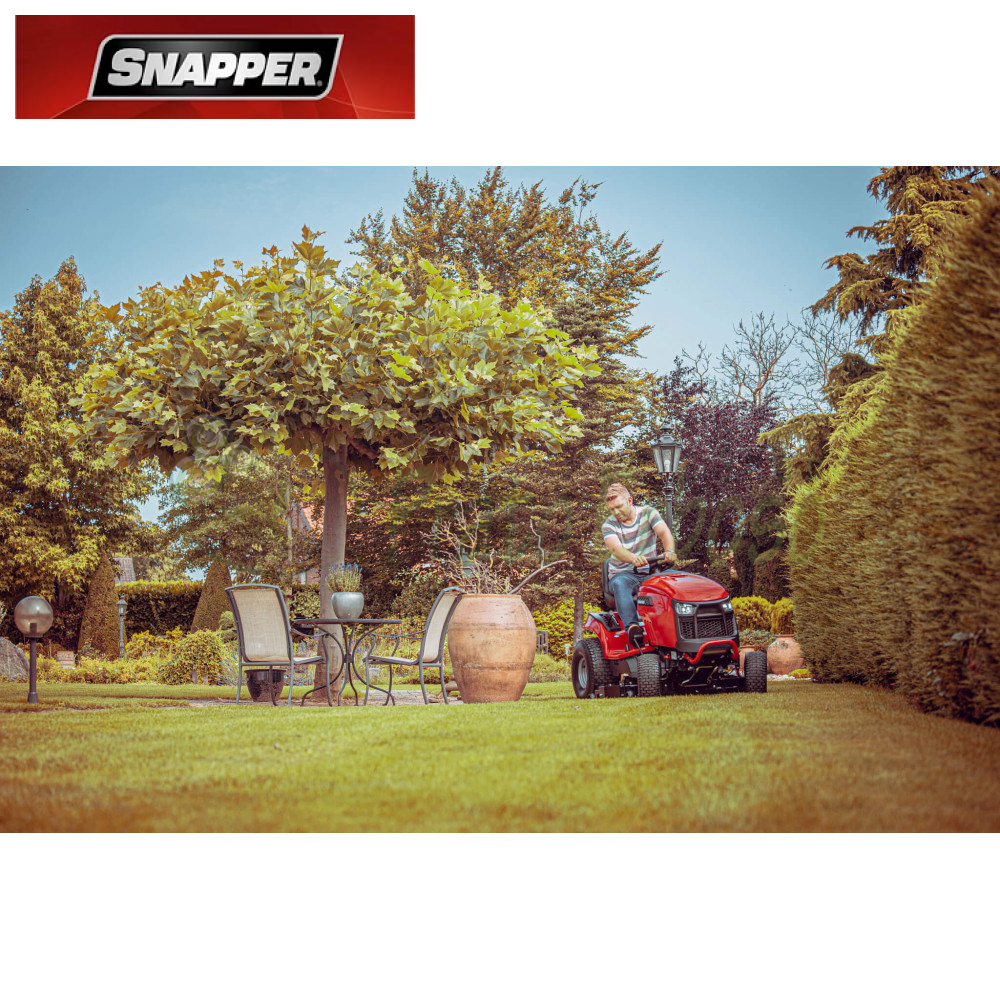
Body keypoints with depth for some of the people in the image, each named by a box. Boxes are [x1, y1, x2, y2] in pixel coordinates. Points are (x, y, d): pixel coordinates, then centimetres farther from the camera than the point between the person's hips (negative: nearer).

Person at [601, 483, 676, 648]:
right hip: (623, 574, -1)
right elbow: (615, 548, -22)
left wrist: (669, 551, -41)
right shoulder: (609, 525, -1)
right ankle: (632, 627, -55)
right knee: (620, 584, -38)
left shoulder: (648, 513, 2)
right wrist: (633, 558, -46)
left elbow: (664, 532, -16)